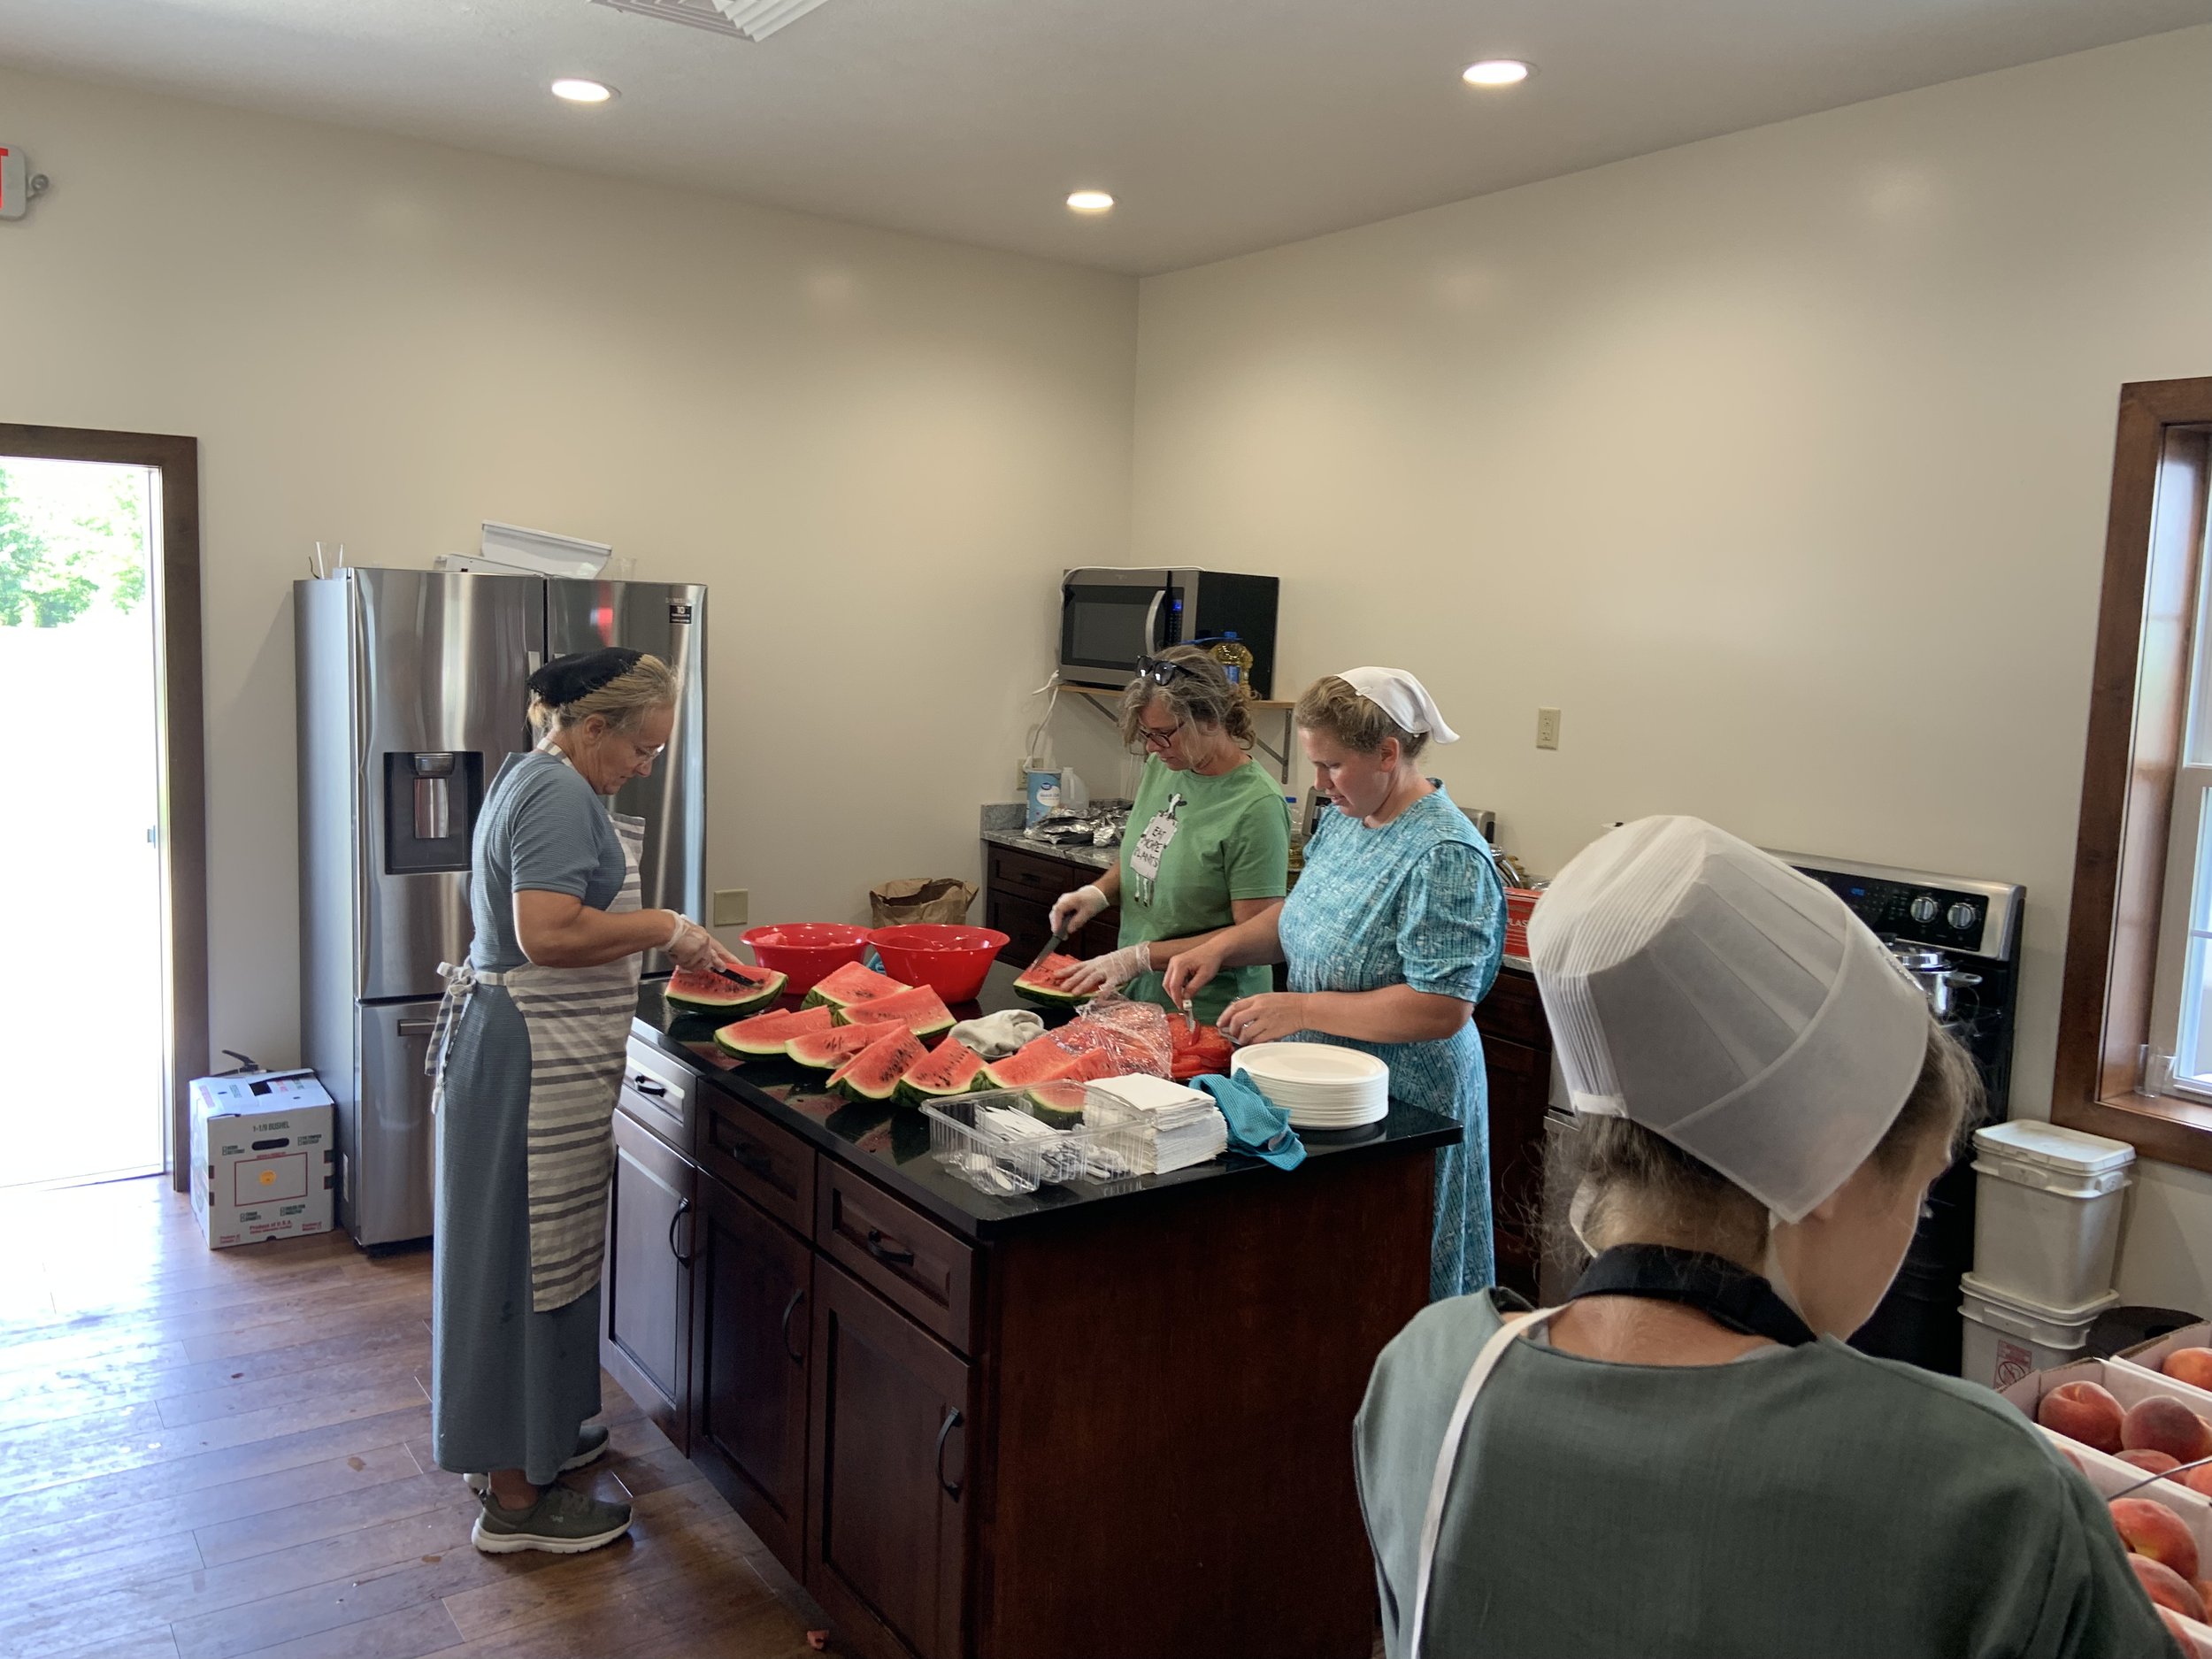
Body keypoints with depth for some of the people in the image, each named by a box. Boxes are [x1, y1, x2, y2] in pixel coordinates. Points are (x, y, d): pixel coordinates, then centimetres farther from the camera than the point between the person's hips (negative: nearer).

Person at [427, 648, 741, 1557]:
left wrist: (660, 936, 13)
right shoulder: (559, 793, -18)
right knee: (532, 1255, -2)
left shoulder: (531, 779, 16)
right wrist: (665, 927, -18)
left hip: (524, 1047, 11)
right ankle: (515, 1496, 9)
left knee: (533, 1250, 19)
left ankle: (524, 1435, 35)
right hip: (535, 1061, -11)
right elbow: (549, 934, -28)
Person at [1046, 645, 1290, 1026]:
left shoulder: (1256, 807, -21)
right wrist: (1098, 892, -2)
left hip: (1206, 1017, -7)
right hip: (1138, 996, 7)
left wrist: (1142, 957, -20)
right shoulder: (1161, 766, 1)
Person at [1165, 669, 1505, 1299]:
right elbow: (1302, 916, 19)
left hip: (1403, 1108, -8)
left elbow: (1444, 1009, -27)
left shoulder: (1446, 857, -23)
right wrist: (1222, 946, 1)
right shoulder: (1345, 819, 4)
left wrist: (1300, 1009, -25)